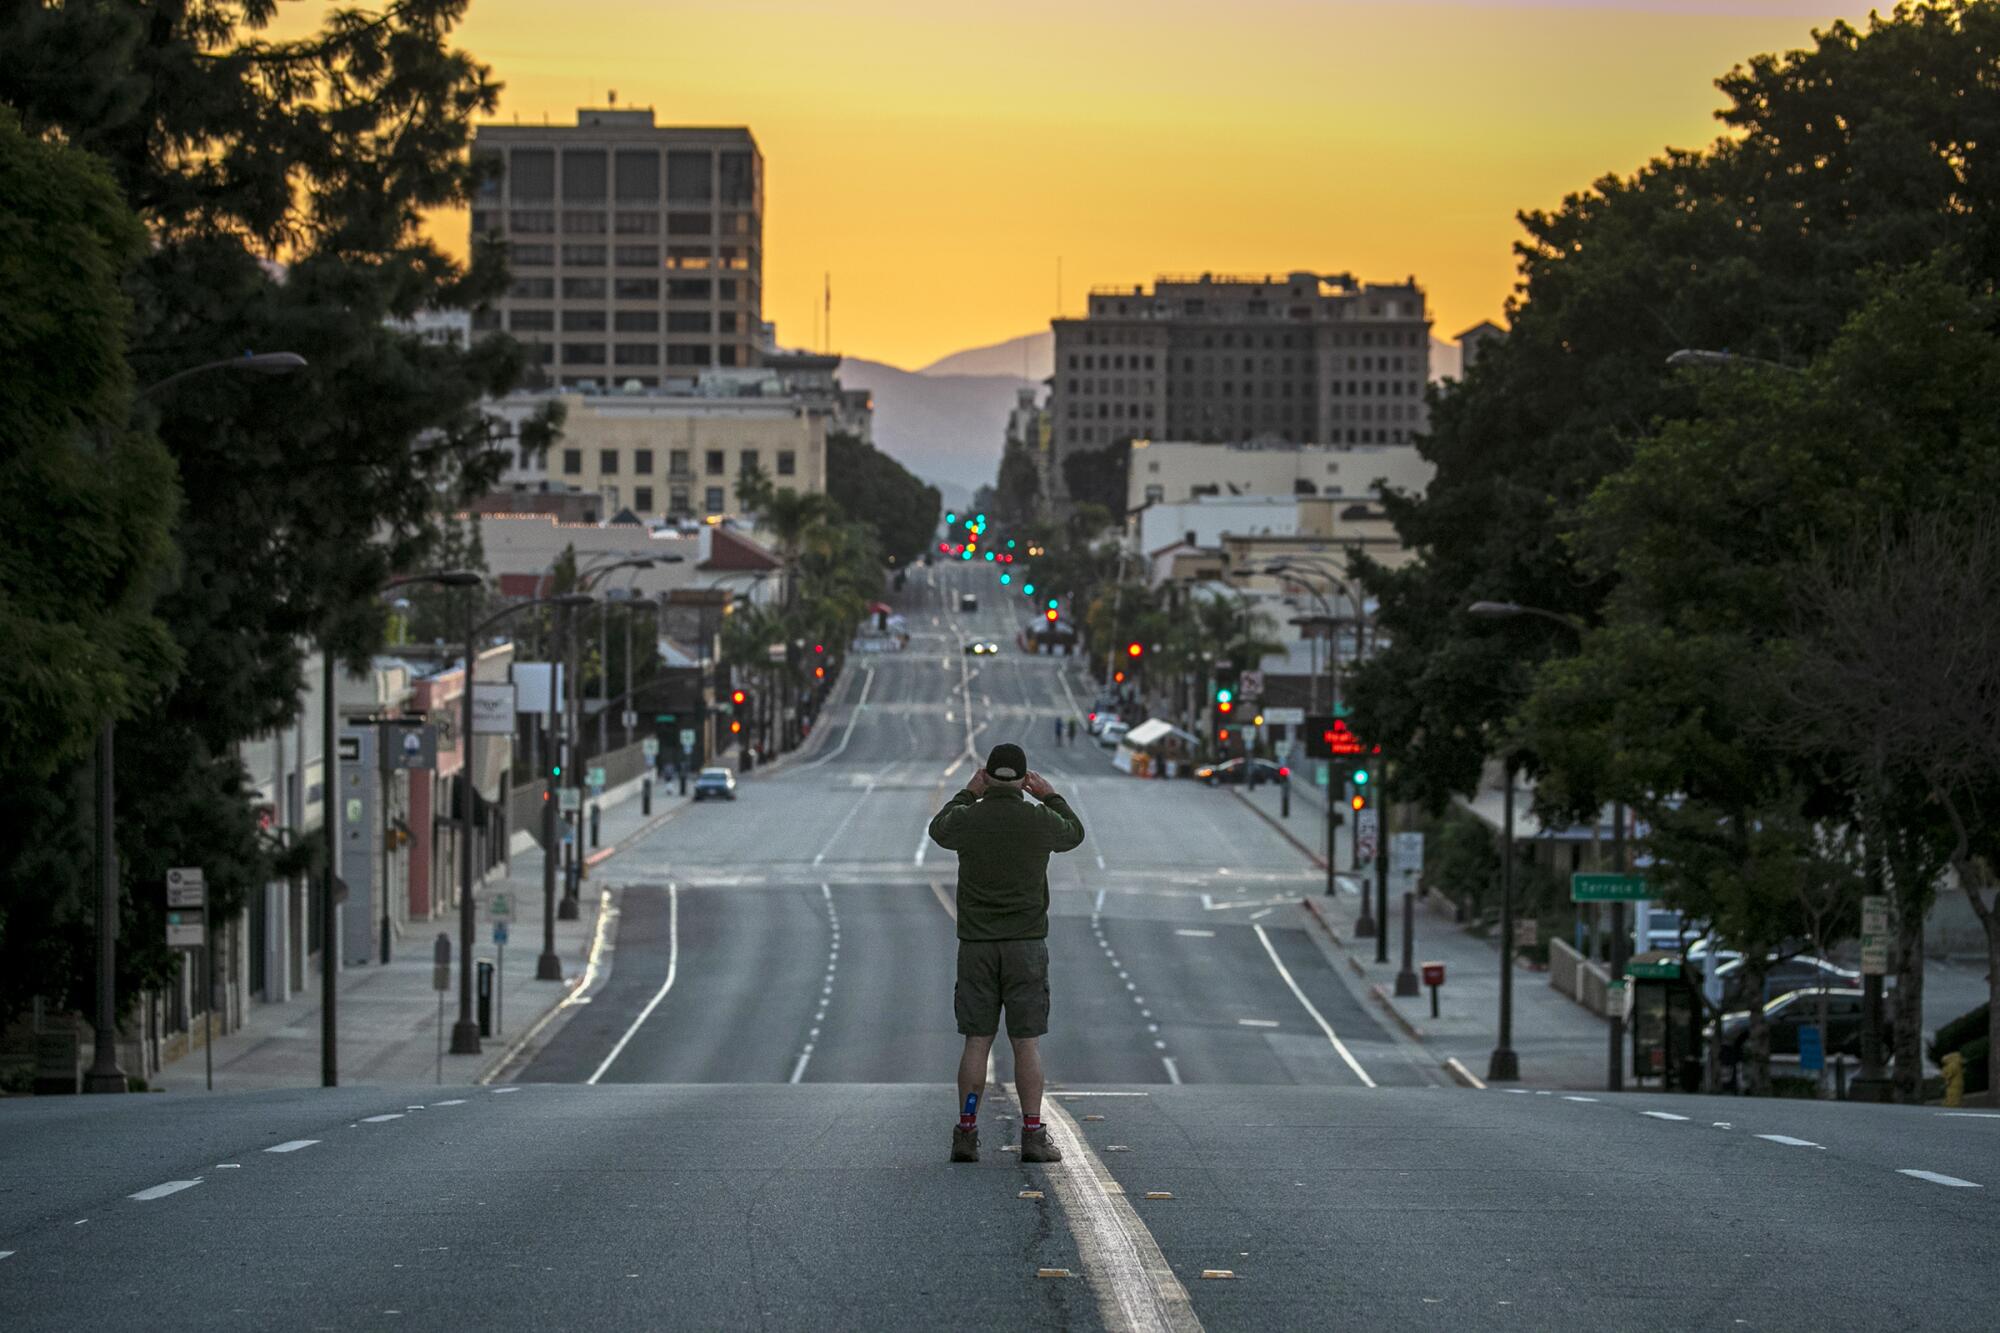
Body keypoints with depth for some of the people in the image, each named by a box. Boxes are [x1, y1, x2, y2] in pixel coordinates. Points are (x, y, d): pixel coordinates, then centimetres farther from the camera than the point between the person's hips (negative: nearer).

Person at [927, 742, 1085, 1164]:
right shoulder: (1039, 821, -7)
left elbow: (939, 831, 21)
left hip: (976, 945, 1)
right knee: (1027, 1043, 1)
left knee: (976, 1042, 4)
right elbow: (1074, 834, 17)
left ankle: (966, 1135, 1)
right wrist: (1050, 796, 30)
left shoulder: (967, 820, -5)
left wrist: (968, 794, 31)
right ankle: (1032, 1137, -3)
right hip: (1026, 944, -1)